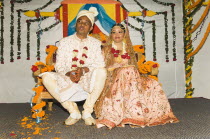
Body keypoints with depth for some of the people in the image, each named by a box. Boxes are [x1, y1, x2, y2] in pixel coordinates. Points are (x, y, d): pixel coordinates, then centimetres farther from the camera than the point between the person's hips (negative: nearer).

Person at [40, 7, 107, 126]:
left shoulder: (95, 43, 9)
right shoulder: (65, 42, 10)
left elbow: (100, 64, -4)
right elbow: (59, 66, 1)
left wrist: (84, 70, -22)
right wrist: (69, 73, -21)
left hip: (88, 81, -1)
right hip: (67, 82, 1)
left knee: (102, 72, -30)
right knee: (46, 77, -22)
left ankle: (87, 111, -18)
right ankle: (73, 111, -13)